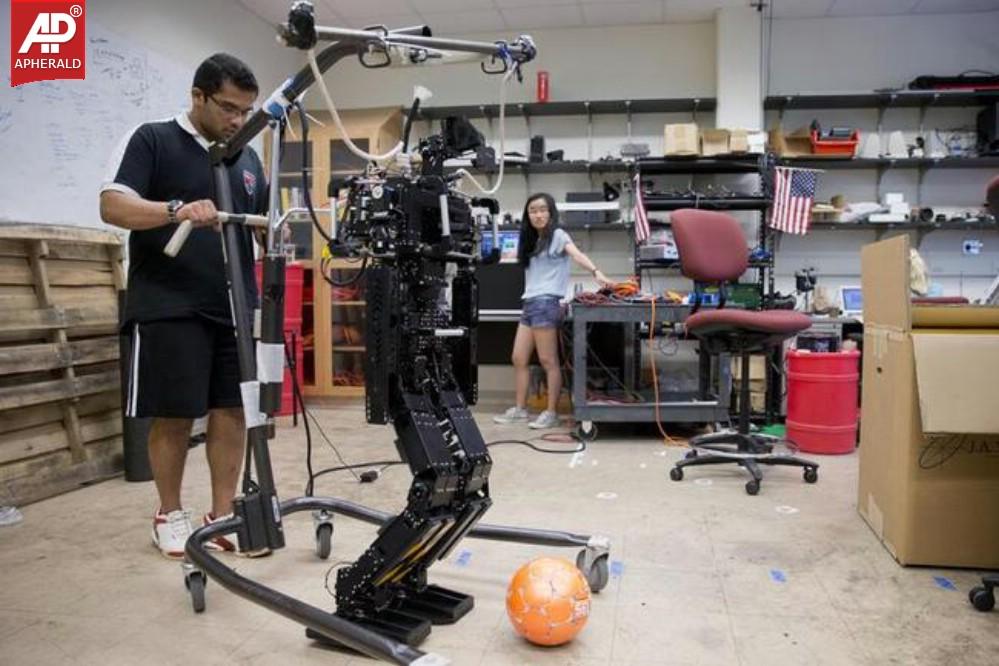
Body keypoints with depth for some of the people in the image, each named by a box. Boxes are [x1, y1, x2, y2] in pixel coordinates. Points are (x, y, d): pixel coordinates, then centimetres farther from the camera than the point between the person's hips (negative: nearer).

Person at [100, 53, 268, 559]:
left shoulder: (247, 158, 16)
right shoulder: (150, 140, -1)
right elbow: (112, 206, -13)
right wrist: (178, 209, -30)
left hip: (236, 307, 5)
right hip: (169, 308, -5)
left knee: (232, 410, 4)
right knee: (172, 416, 2)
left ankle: (223, 516, 15)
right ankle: (169, 515, 20)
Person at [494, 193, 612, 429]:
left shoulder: (557, 235, -1)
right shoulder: (532, 241, 21)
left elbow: (577, 255, -19)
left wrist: (596, 272, -36)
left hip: (546, 303, -8)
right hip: (529, 303, 8)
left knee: (548, 361, -5)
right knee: (518, 359, 9)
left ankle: (551, 413, 1)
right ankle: (520, 409, 18)